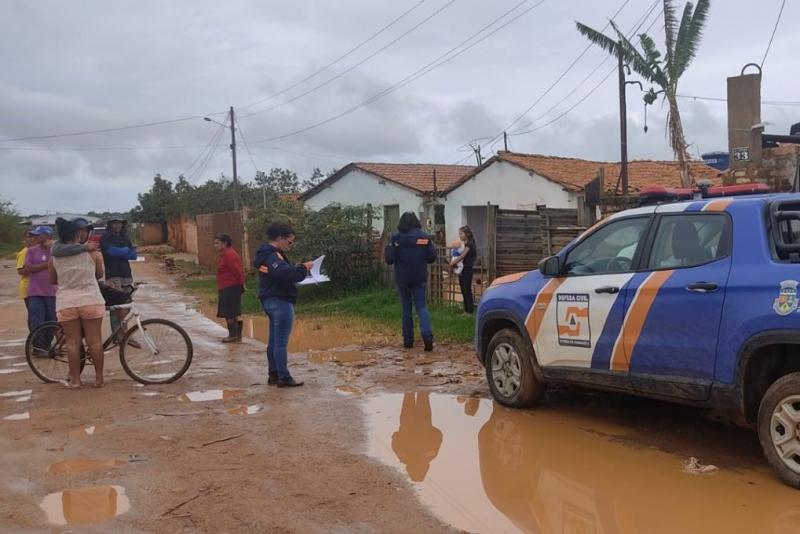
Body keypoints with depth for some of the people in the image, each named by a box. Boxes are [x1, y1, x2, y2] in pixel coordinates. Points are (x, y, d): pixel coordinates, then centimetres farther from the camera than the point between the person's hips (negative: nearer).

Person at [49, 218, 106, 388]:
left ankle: (74, 379, 9)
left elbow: (52, 280, 12)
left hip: (66, 303, 1)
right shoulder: (91, 252, -2)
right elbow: (100, 274, 10)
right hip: (91, 300, -1)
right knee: (94, 339, 4)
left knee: (72, 341, 6)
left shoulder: (54, 257, 1)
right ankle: (99, 378, 9)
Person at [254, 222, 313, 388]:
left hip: (272, 301, 11)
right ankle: (284, 377, -2)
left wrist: (298, 268, 3)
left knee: (274, 341, 15)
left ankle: (273, 375, 22)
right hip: (280, 301, -11)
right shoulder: (272, 255, -17)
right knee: (281, 342, -6)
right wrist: (303, 269, -20)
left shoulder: (270, 253, 16)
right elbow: (283, 273, -31)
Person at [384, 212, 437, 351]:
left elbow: (389, 259, -9)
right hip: (420, 277, 1)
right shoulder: (425, 237, -2)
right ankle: (427, 335, -17)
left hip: (403, 278, -1)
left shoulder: (396, 238, -9)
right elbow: (432, 257, 0)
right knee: (421, 306, 4)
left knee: (406, 307, 12)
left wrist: (389, 246, 10)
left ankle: (408, 339, 13)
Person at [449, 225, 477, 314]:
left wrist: (452, 263, -12)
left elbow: (462, 256, -17)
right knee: (463, 291, 10)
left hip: (467, 269, -8)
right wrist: (453, 262, -5)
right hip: (461, 269, 8)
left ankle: (470, 310, -1)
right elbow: (459, 256, 13)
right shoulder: (463, 244, 14)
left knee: (467, 290, -6)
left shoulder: (469, 244, -11)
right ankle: (466, 309, 16)